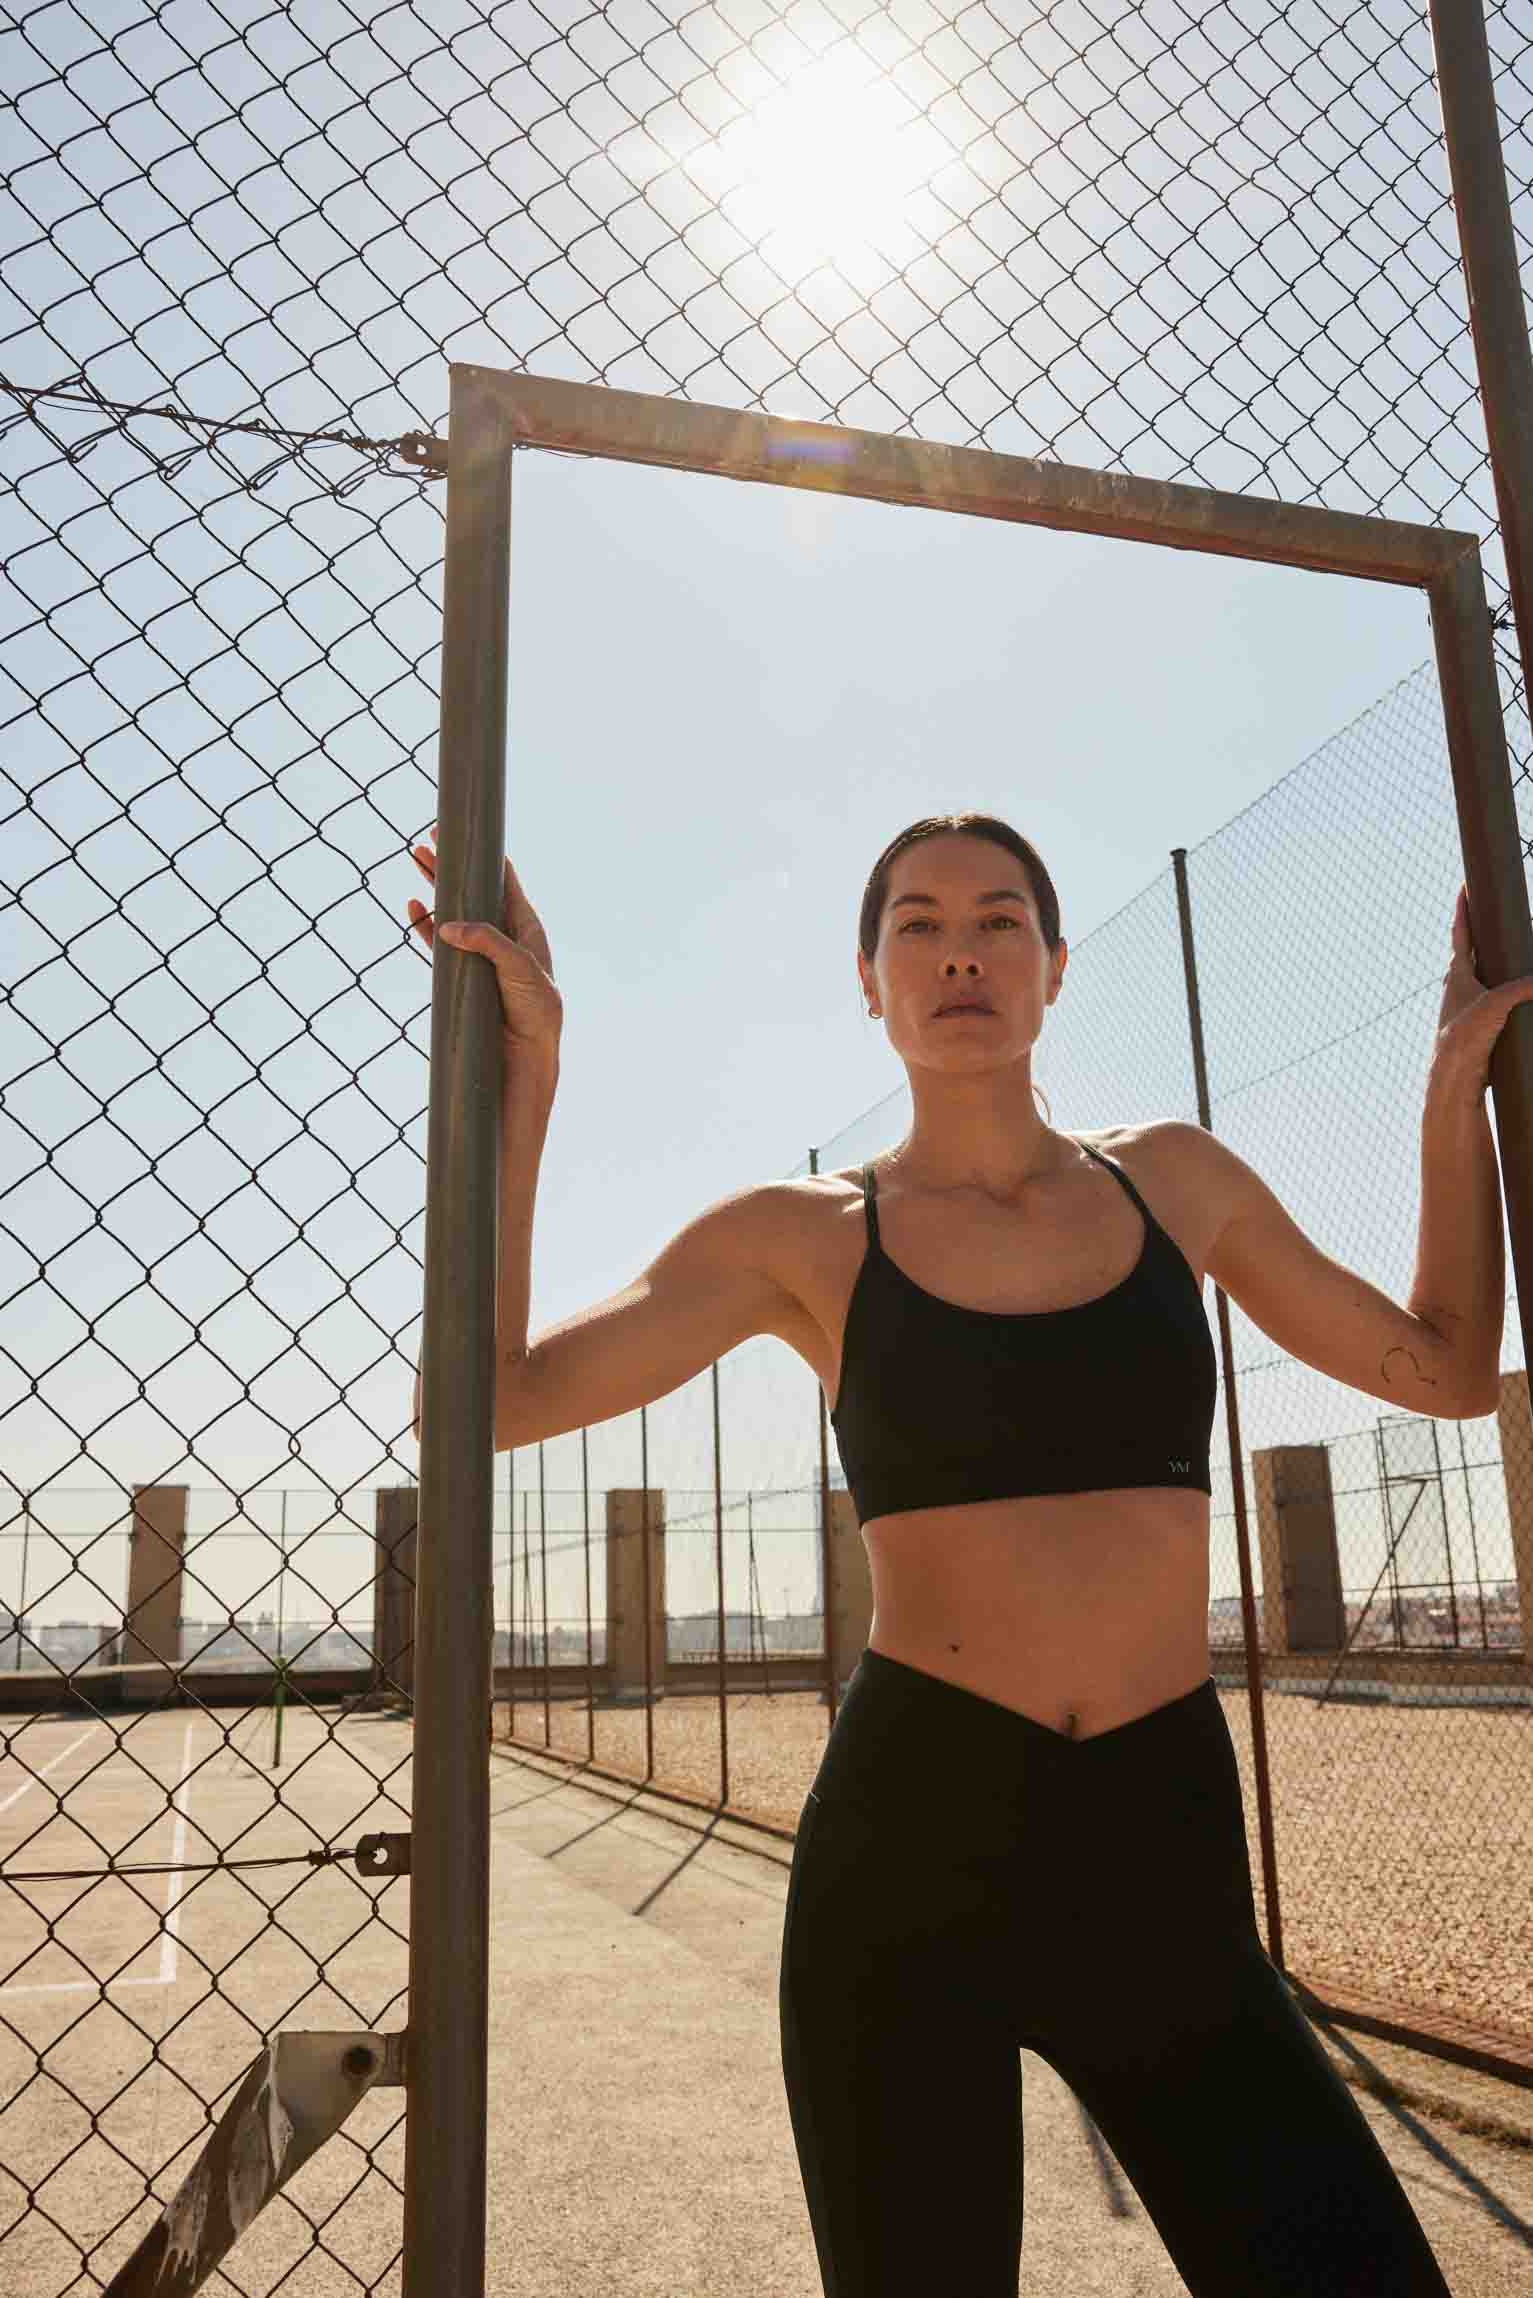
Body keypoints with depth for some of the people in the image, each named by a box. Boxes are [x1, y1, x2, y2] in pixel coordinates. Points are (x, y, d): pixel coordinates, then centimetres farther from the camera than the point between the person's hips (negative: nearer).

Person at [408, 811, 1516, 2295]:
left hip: (1168, 1853, 2)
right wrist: (525, 1083, -12)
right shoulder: (802, 1237, 1)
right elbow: (483, 1399, -8)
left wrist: (1456, 1088, 13)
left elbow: (1449, 1373, 18)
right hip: (913, 1837, -2)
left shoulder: (1174, 1182, 9)